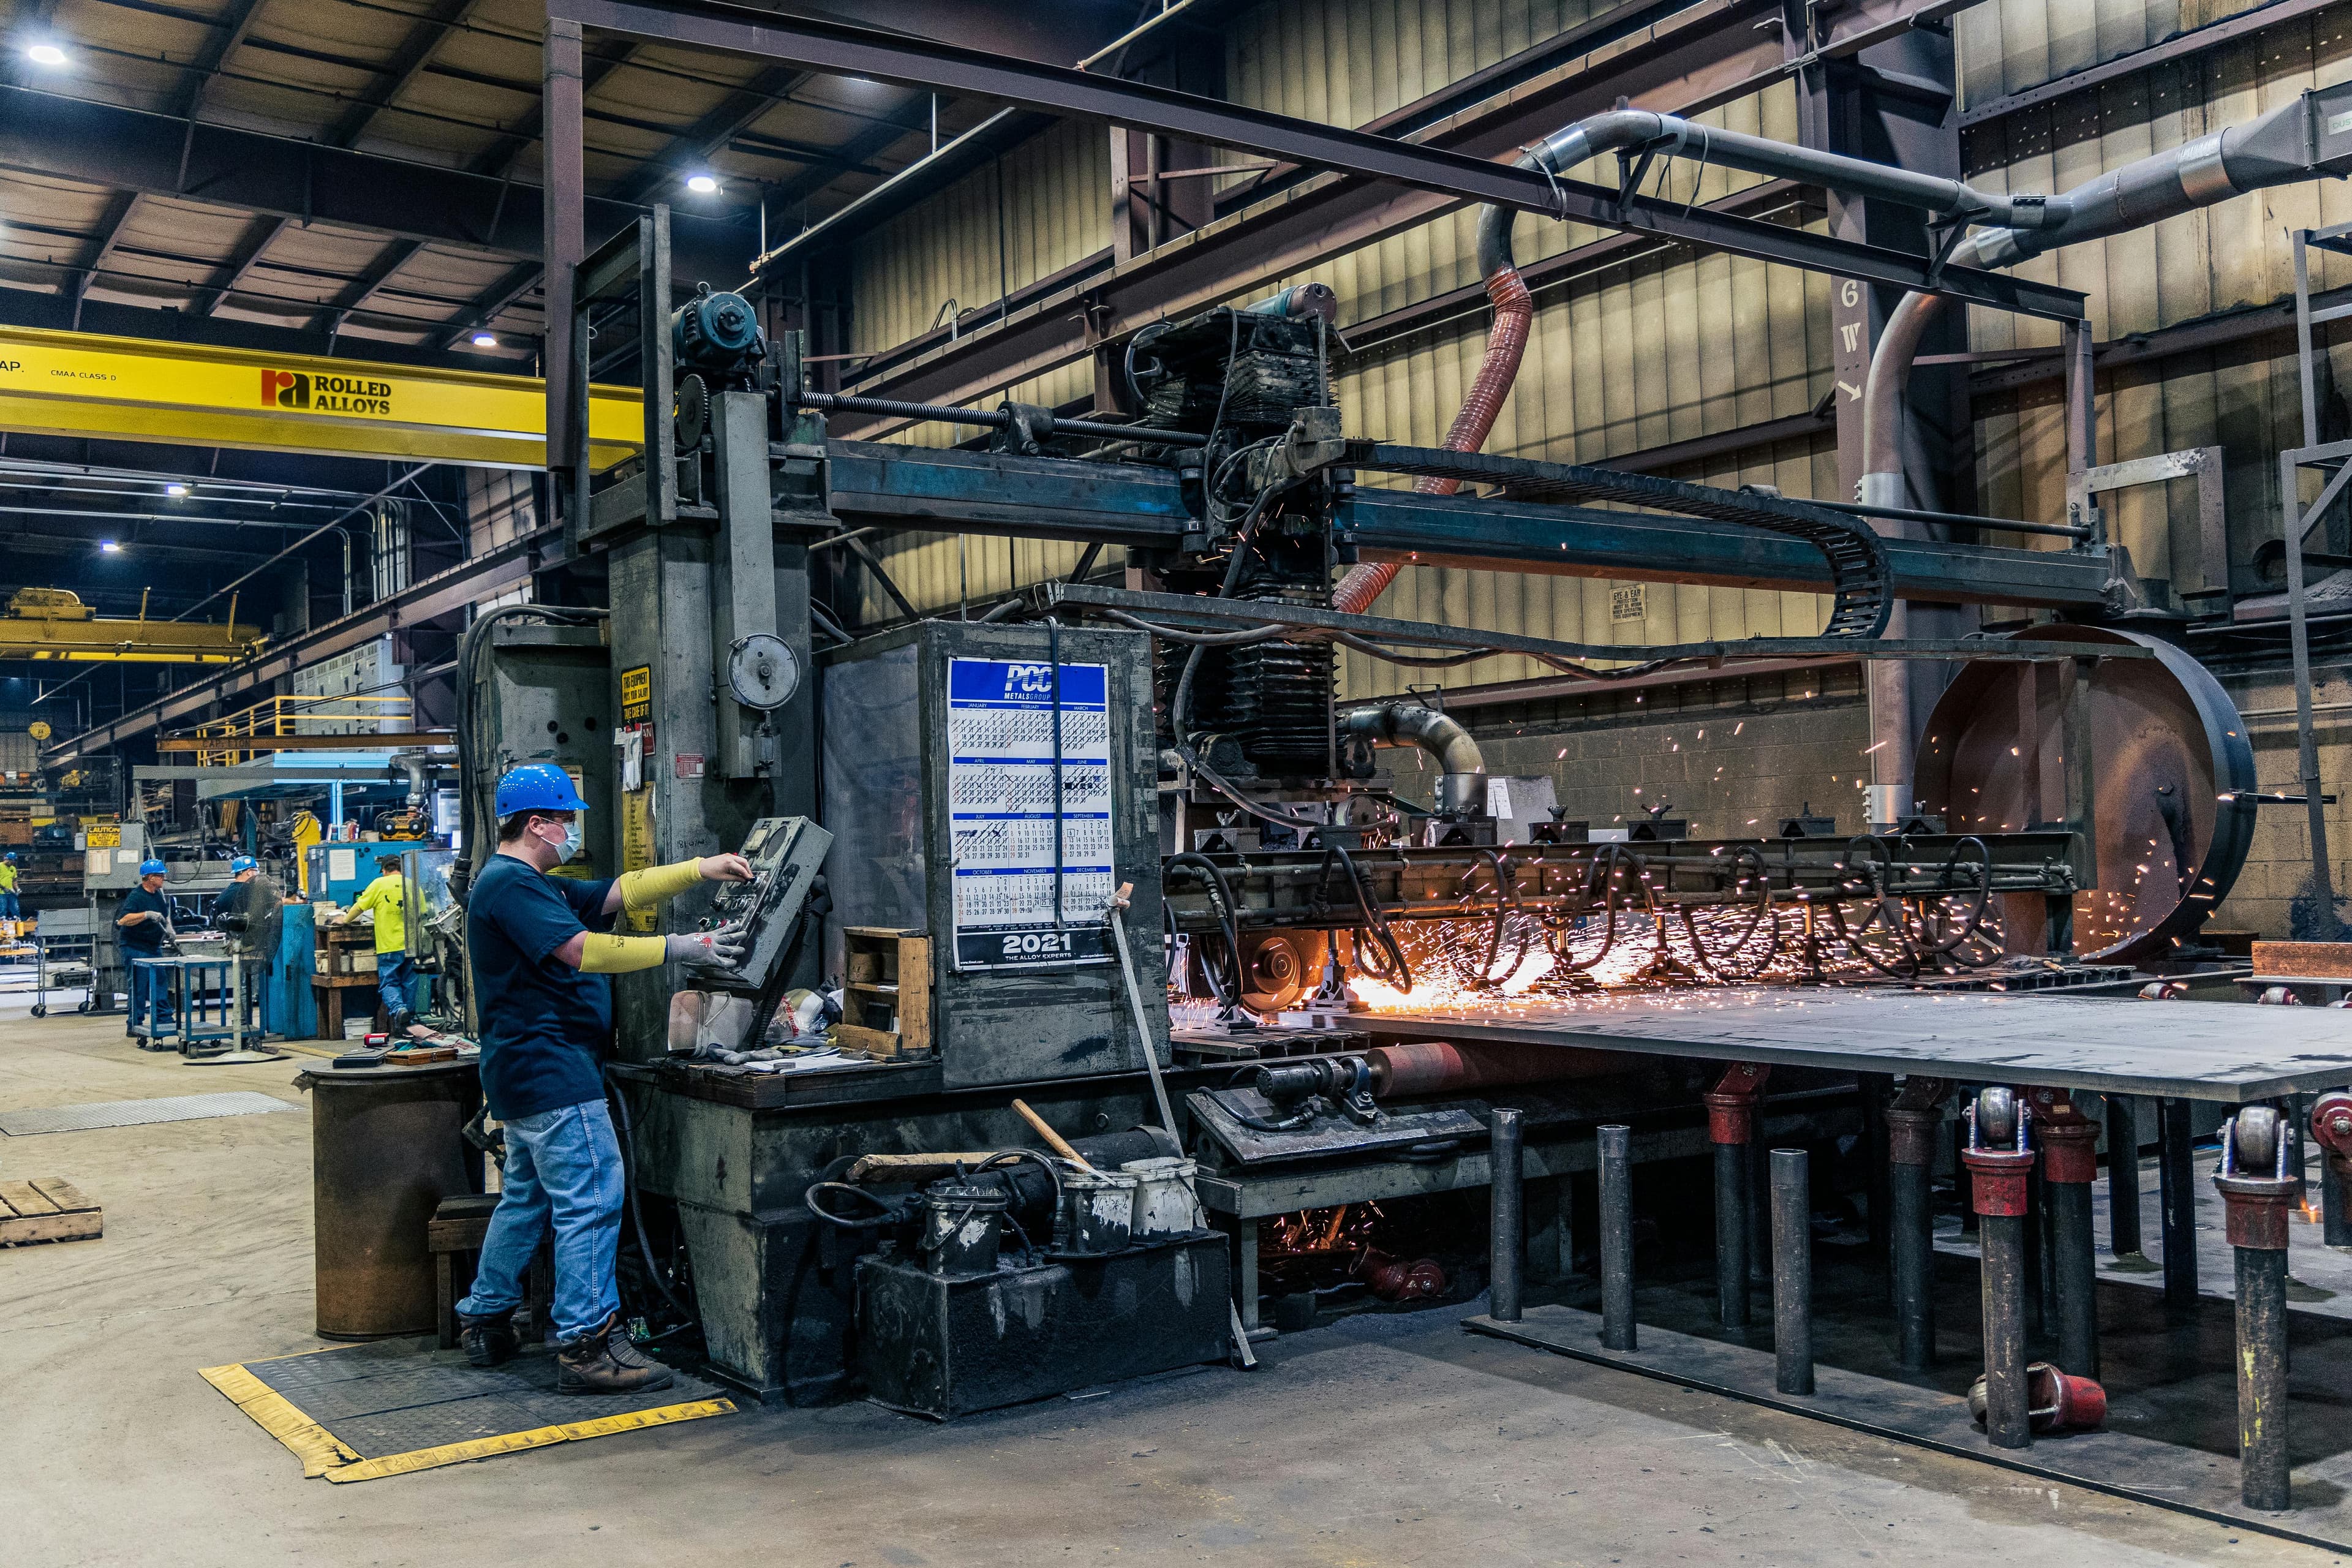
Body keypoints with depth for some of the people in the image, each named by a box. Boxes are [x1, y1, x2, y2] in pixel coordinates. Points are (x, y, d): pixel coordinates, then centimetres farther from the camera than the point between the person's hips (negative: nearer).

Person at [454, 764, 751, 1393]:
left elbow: (619, 892, 17)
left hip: (529, 1073, 12)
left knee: (527, 1197, 19)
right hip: (551, 1071, -12)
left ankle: (485, 1323, 27)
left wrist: (701, 869, 8)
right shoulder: (510, 883, -15)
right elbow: (580, 950, -23)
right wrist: (678, 949, -23)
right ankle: (585, 1345, -8)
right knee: (592, 1199, -10)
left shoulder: (536, 885, 19)